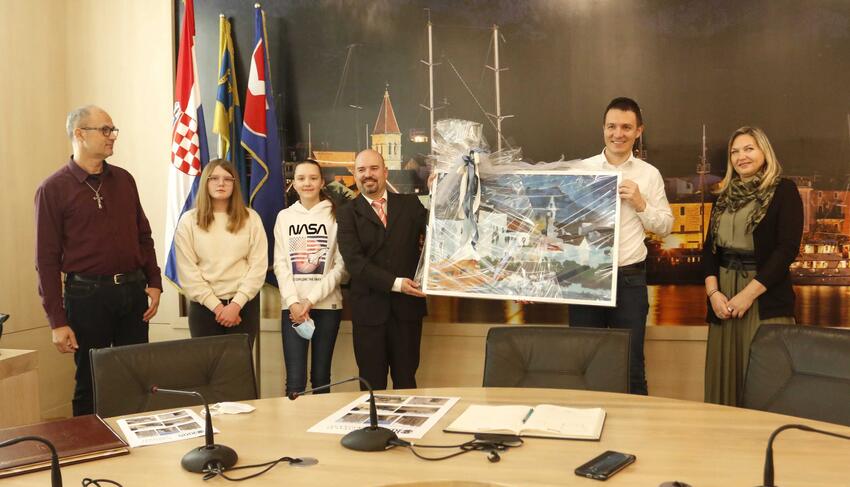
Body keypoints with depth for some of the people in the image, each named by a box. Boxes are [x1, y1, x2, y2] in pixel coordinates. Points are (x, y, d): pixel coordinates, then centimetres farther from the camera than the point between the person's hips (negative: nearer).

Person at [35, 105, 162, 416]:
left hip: (133, 289, 4)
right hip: (87, 294, -4)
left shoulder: (124, 180, 10)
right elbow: (47, 259, -6)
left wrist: (154, 282, 5)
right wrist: (57, 320, -9)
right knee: (90, 383, 7)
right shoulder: (54, 189, -4)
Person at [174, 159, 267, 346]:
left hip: (244, 305, 0)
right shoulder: (188, 221, 1)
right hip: (204, 306, 0)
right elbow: (187, 271, -4)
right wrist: (216, 306, -10)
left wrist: (236, 304, -11)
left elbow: (259, 266, -2)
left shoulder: (251, 218, 3)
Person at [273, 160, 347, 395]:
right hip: (292, 305, 1)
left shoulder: (335, 215, 1)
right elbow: (280, 264, 5)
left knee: (321, 377, 6)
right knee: (294, 380, -4)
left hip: (327, 304, -1)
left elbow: (342, 266, -3)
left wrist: (311, 300, -9)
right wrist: (293, 302, -8)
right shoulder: (284, 216, 9)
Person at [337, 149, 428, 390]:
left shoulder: (410, 204, 9)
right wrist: (395, 283, -20)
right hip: (369, 309, -1)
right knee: (373, 385, 7)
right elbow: (353, 261, -10)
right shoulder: (347, 213, 2)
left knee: (406, 381, 10)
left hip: (407, 307, 1)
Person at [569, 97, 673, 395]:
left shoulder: (649, 174, 4)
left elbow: (665, 227, 7)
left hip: (629, 278, 0)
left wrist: (640, 203, -8)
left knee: (631, 363, 7)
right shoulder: (581, 169, 4)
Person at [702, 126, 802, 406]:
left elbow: (787, 249, -11)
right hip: (724, 293, 5)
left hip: (765, 297, -5)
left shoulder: (784, 190, -2)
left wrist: (749, 293, -17)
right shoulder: (726, 196, 14)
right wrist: (713, 291, -6)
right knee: (725, 374, 7)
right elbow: (709, 247, 10)